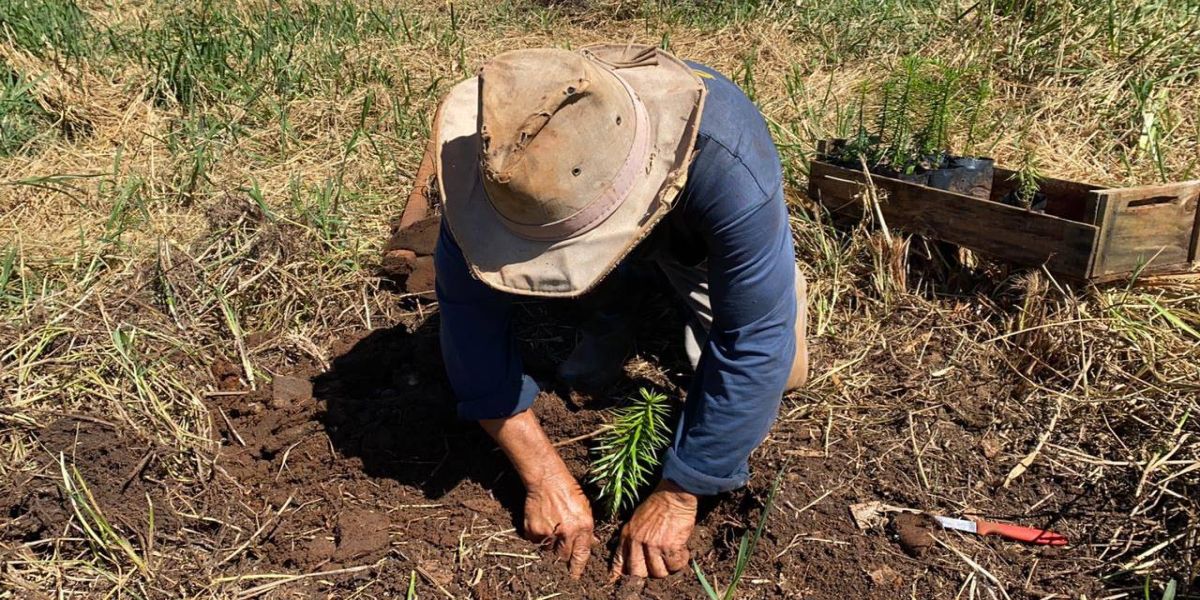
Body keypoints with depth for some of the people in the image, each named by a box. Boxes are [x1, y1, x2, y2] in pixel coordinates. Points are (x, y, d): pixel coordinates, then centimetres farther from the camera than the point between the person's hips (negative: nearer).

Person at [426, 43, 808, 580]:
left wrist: (675, 498, -35)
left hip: (696, 229, -1)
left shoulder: (727, 163, -47)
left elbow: (754, 346, -41)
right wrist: (544, 479, -33)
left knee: (779, 372, -6)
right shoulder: (492, 154, -39)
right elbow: (469, 312, -32)